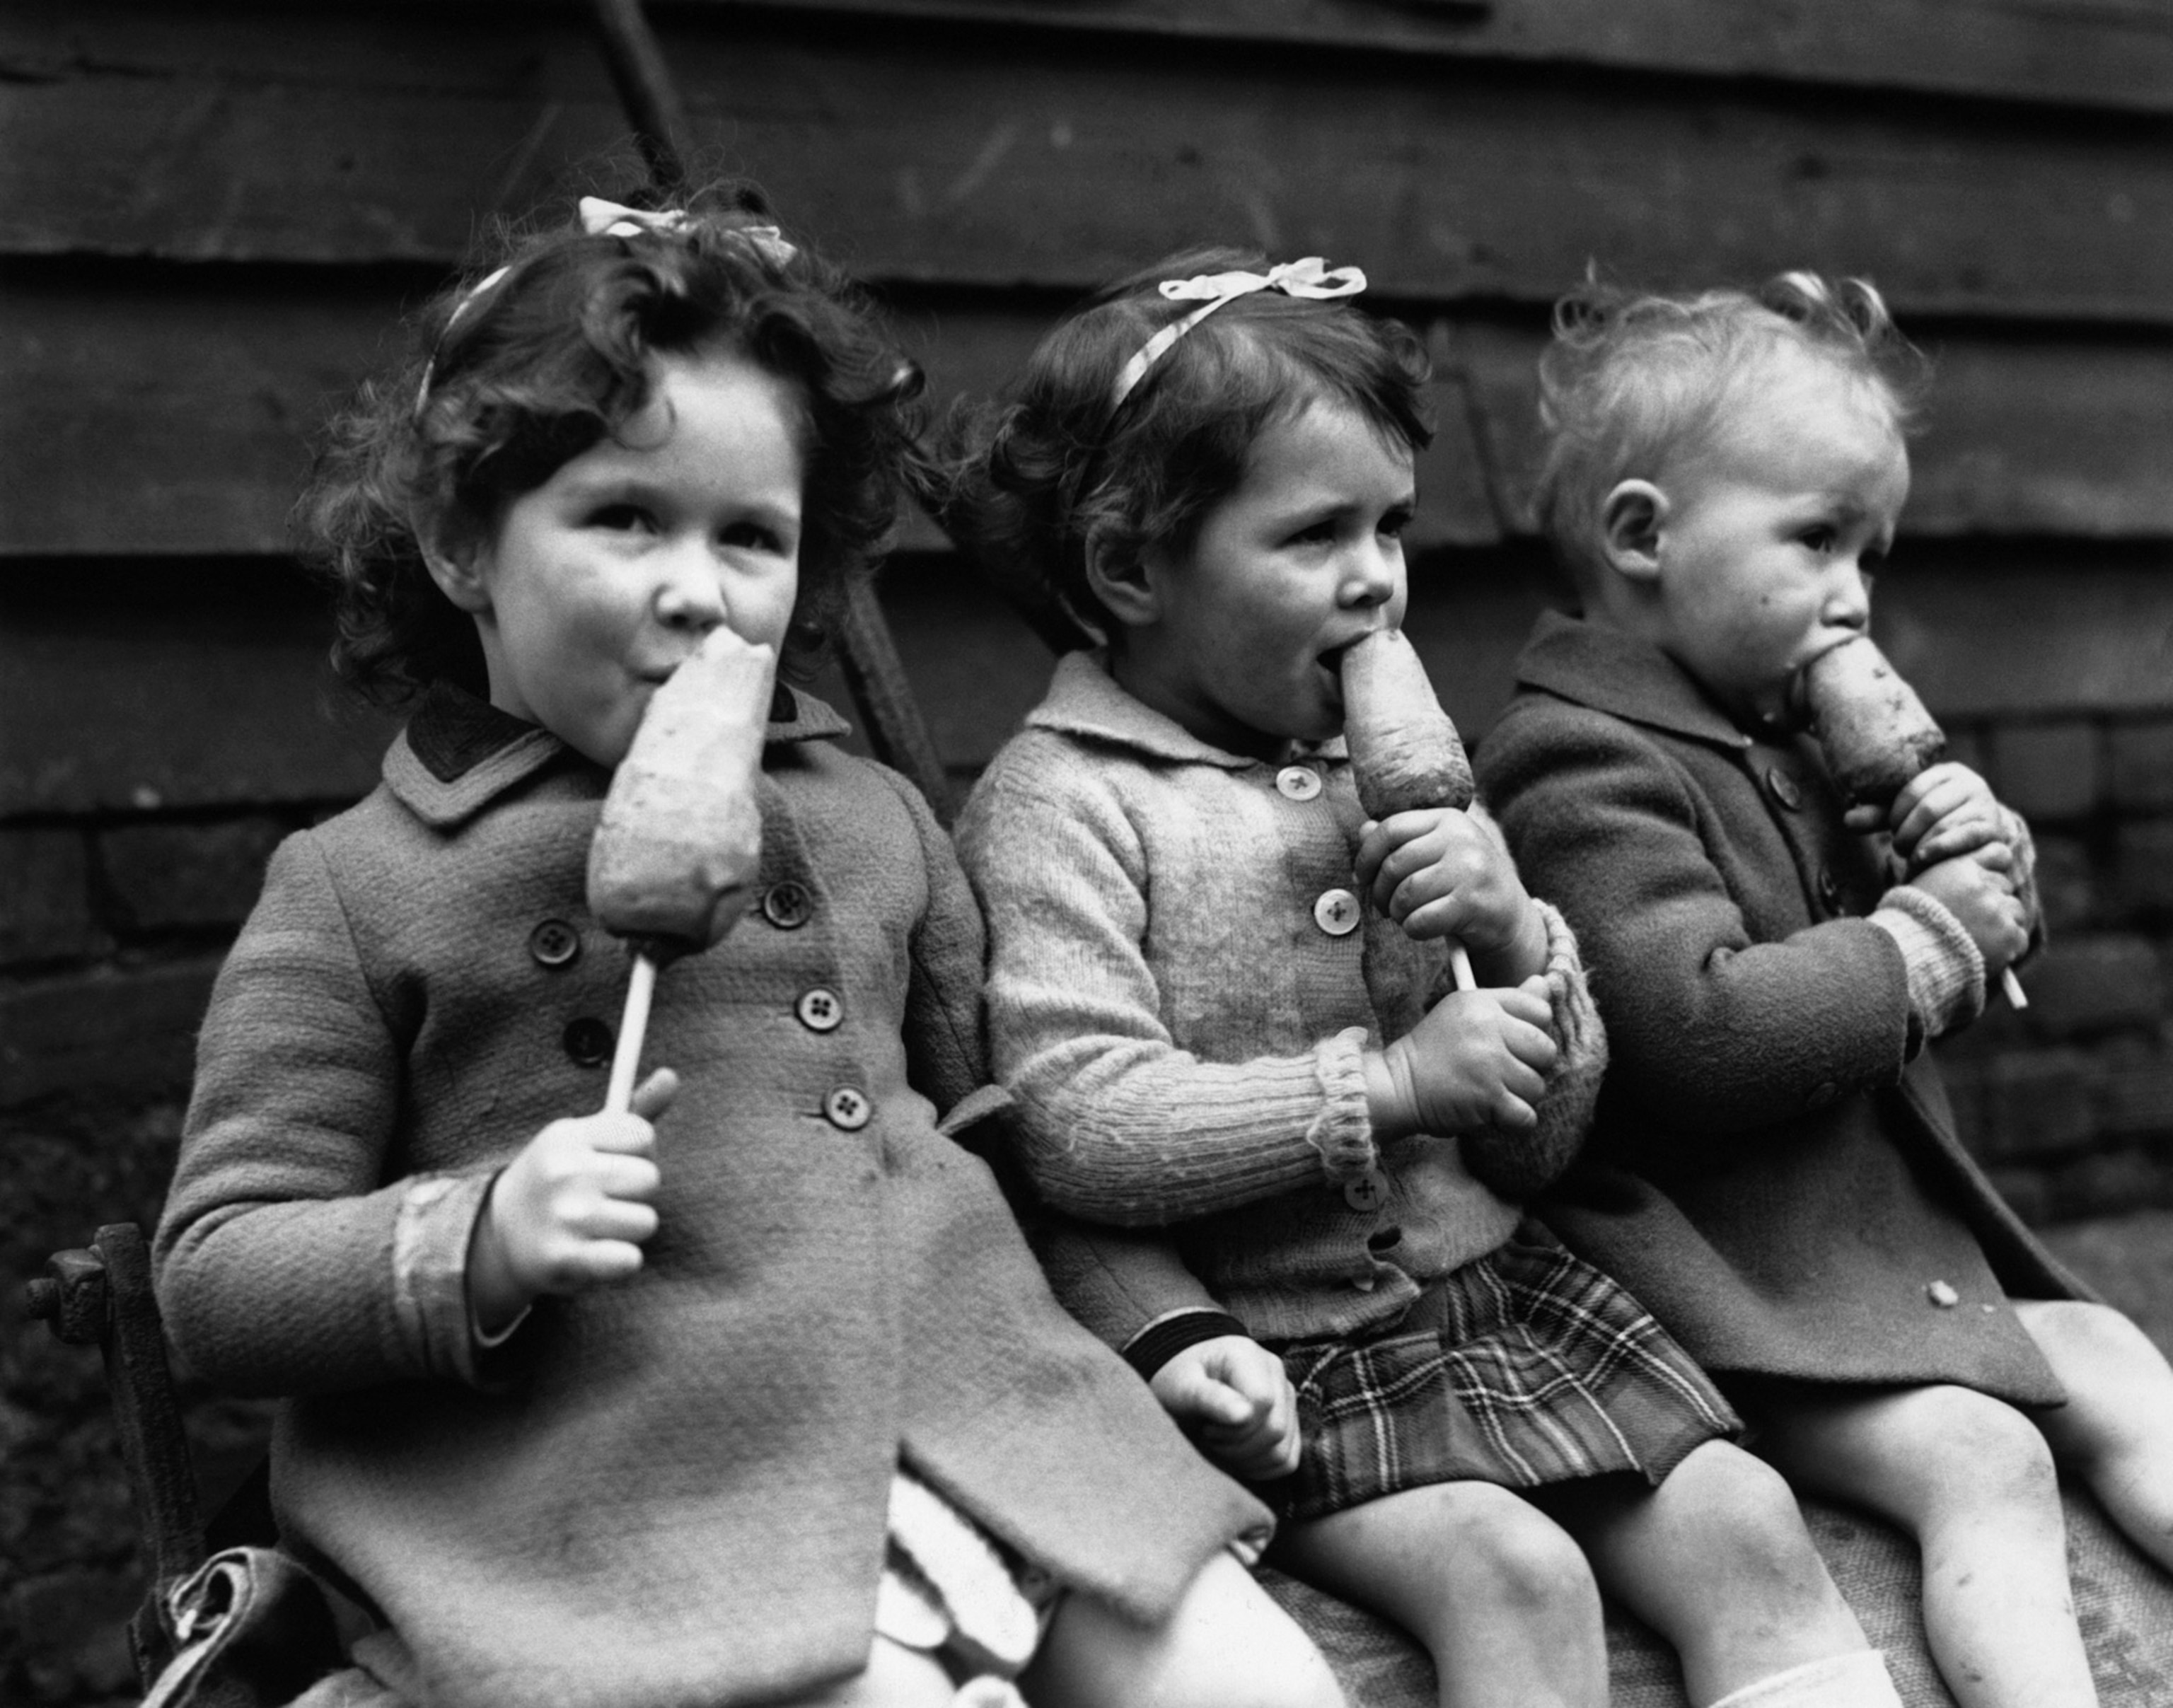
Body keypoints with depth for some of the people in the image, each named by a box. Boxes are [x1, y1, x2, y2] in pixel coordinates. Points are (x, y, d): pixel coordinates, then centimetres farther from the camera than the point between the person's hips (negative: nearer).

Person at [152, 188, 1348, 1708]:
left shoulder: (870, 822, 15)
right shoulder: (357, 894, 0)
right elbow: (215, 1276, -2)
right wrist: (478, 1240, -17)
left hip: (977, 1412, 5)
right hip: (640, 1490, -5)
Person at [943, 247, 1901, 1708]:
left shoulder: (1399, 777, 12)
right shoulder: (1059, 804, -7)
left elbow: (1540, 1145, 13)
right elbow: (1083, 1127, -20)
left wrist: (1517, 943, -8)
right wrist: (1390, 1085, -19)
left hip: (1498, 1278, 6)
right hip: (1281, 1339, -6)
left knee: (1746, 1524, -10)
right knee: (1516, 1571, -25)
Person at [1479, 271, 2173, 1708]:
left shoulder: (1791, 746, 14)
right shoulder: (1586, 770, -18)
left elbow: (1930, 974, 22)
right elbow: (1707, 1031, -30)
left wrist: (1985, 865, -2)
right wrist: (1936, 936, -18)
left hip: (1895, 1222, 10)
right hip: (1740, 1280, -10)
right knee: (1982, 1458, -22)